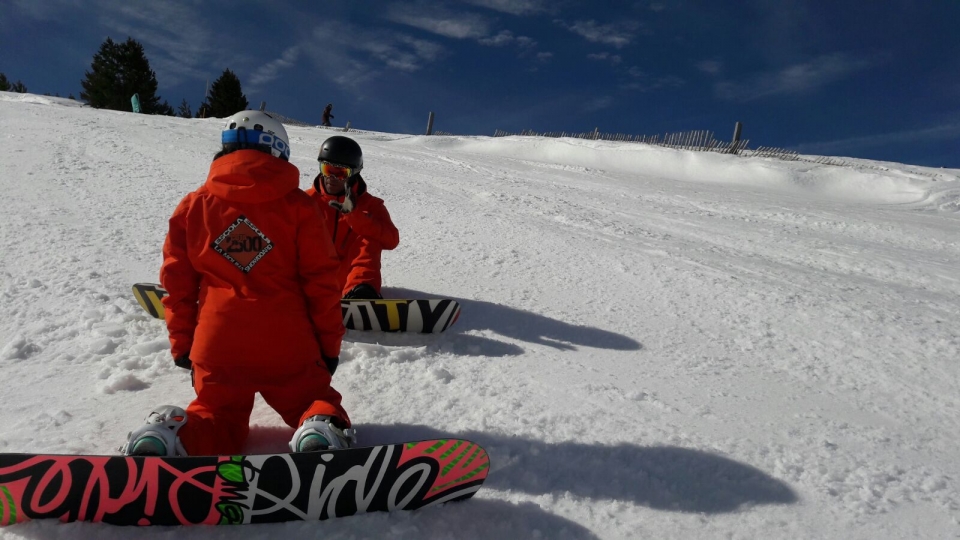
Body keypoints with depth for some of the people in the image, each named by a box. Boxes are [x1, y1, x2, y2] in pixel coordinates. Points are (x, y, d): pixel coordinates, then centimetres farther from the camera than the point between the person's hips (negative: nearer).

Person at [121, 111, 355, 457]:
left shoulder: (193, 206, 8)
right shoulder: (297, 206, -1)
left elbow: (178, 285, 9)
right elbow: (321, 282, -2)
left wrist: (182, 345, 18)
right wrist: (330, 344, 6)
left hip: (217, 345, 2)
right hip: (287, 347, -2)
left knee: (217, 418, 21)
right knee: (314, 402, 19)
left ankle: (173, 436, -12)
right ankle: (322, 428, -16)